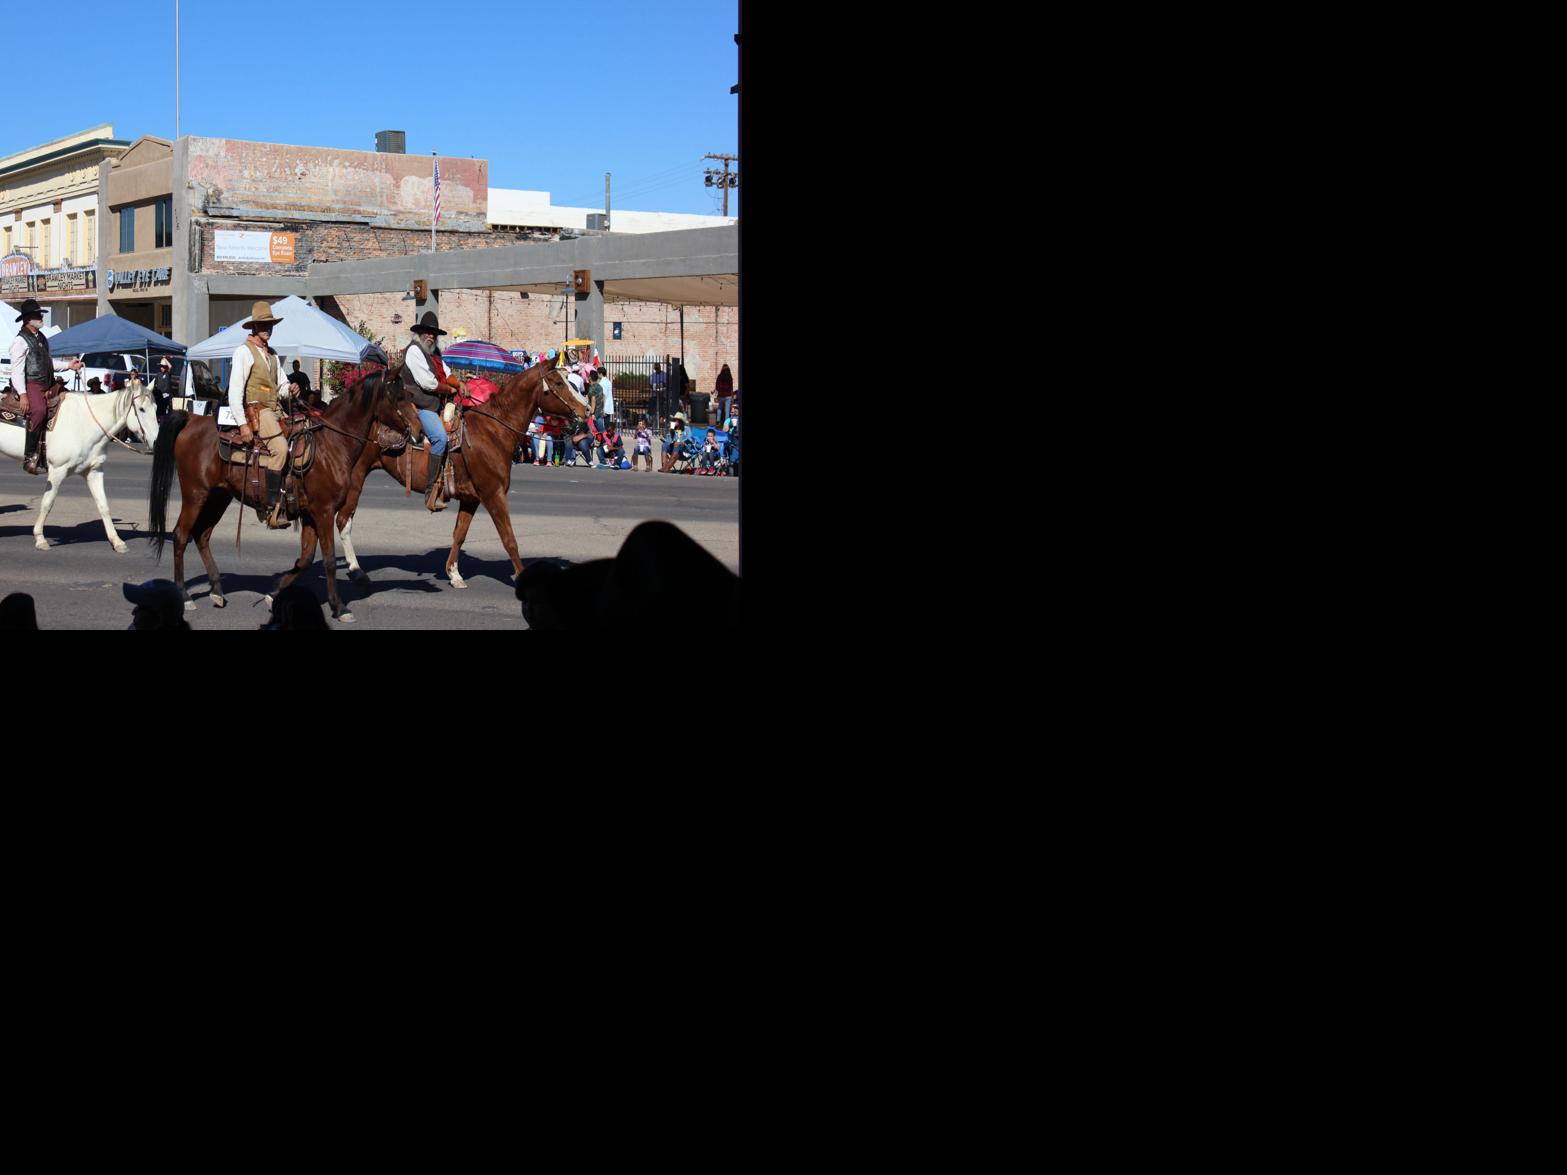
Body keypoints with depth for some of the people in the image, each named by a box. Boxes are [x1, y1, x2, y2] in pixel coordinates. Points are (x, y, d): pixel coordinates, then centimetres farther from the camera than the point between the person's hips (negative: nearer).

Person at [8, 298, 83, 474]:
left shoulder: (41, 337, 20)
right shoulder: (21, 340, -7)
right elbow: (16, 370, -12)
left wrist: (68, 365, 16)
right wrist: (22, 395, -20)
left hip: (47, 385, 9)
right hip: (30, 385, -9)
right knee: (39, 411, -31)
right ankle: (29, 456, -26)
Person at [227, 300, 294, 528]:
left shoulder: (272, 354, 22)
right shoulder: (244, 351, -3)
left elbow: (281, 384, 28)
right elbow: (235, 389, -10)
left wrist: (290, 389, 2)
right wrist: (242, 423, -18)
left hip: (276, 411, 9)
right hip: (256, 411, -9)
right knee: (280, 448, -28)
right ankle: (272, 509, -27)